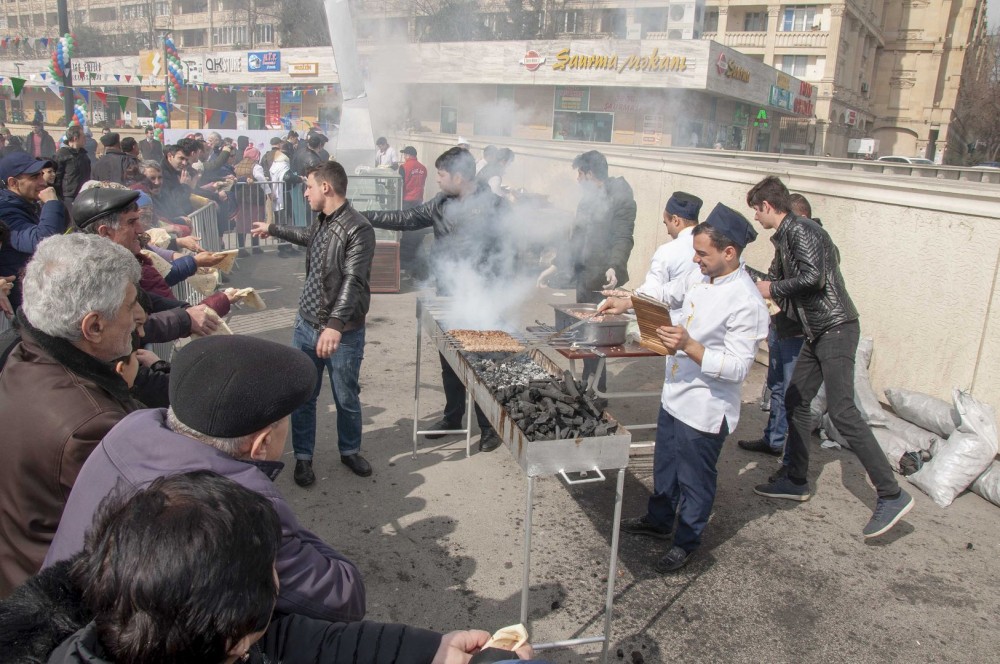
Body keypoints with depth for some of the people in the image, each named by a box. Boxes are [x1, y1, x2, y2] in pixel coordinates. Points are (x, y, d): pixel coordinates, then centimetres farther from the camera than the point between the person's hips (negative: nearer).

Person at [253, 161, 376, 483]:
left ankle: (350, 451, 36)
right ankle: (303, 456, 30)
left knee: (347, 399, 12)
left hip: (343, 333, -6)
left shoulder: (358, 230, -20)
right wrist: (272, 229, 42)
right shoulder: (322, 221, 5)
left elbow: (353, 280, -30)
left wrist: (335, 325, -41)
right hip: (306, 324, 7)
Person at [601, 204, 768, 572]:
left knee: (694, 479, 12)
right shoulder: (700, 276, -2)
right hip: (675, 394, 8)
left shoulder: (746, 303, -25)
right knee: (665, 466, 26)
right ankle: (658, 520, 48)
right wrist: (626, 302, 6)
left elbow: (738, 368, -26)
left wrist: (689, 346, -34)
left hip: (705, 409, -8)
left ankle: (687, 542, 34)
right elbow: (666, 293, 18)